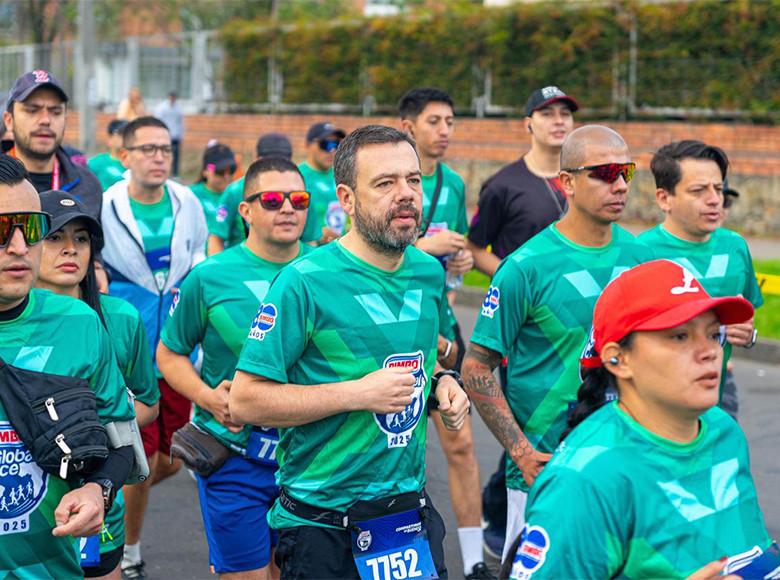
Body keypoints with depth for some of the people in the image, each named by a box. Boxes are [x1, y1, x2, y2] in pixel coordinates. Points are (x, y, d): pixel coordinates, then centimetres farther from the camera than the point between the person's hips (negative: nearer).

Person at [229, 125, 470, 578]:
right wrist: (359, 393, -22)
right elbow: (245, 401, -17)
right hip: (322, 523, -5)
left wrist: (442, 381, 1)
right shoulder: (305, 282, -15)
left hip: (413, 507, 5)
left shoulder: (429, 273, 4)